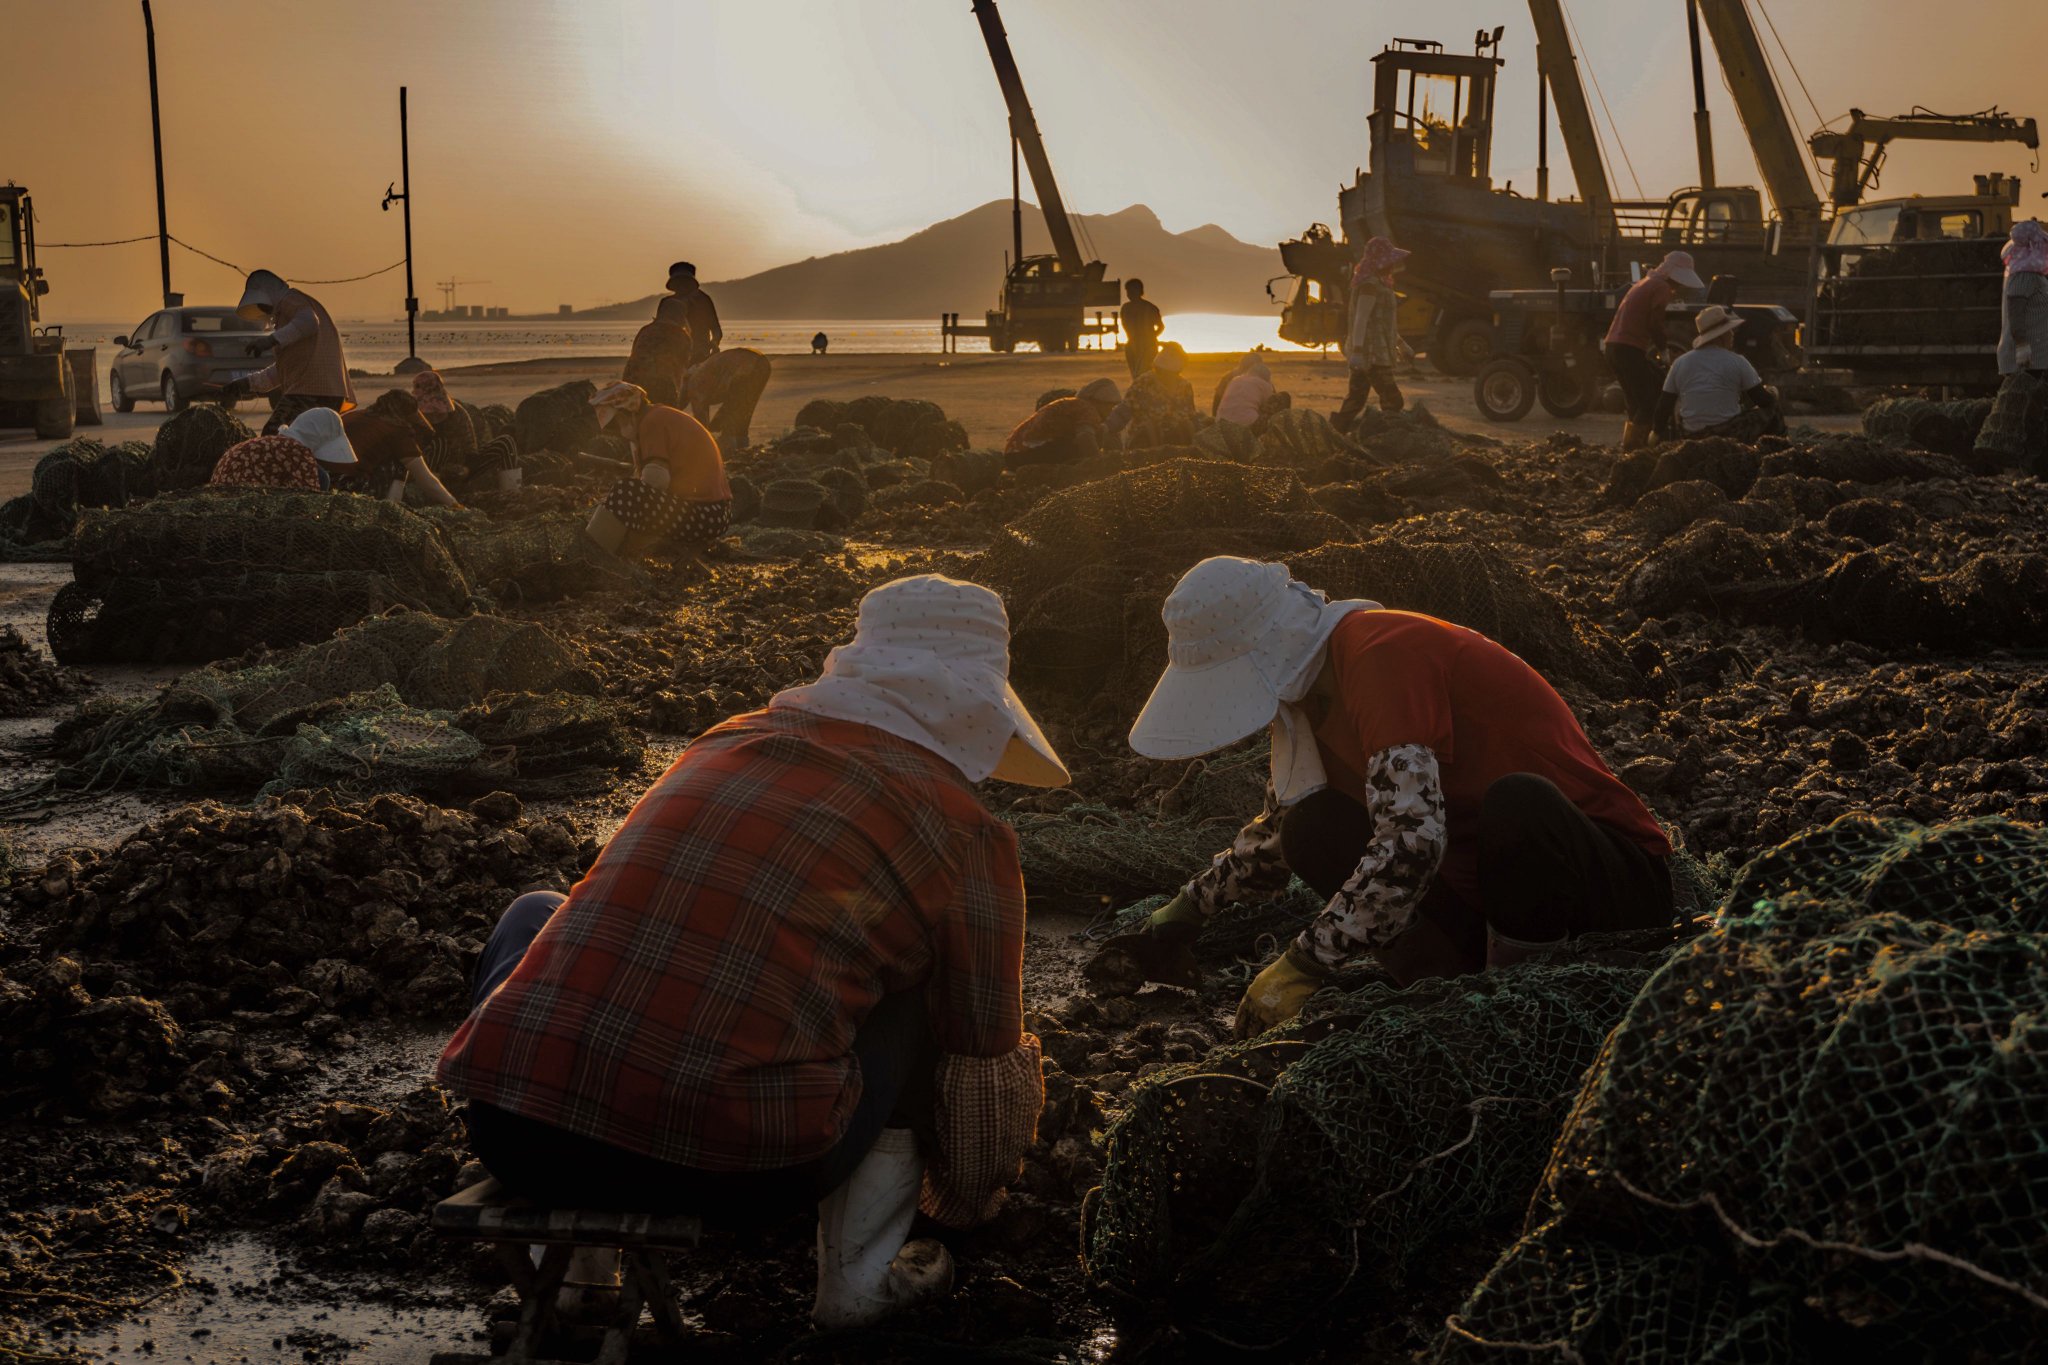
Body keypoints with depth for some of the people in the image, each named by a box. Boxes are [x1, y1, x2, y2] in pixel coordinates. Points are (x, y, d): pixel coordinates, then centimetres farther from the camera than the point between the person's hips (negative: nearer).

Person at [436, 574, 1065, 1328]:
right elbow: (986, 1062, 16)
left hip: (512, 1139, 4)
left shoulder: (727, 740, 20)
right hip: (737, 1175, -3)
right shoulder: (962, 835, 6)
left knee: (538, 916, 34)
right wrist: (968, 1197, 38)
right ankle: (860, 1271, 17)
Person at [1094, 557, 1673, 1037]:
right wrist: (1185, 911, 11)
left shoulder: (1384, 656, -25)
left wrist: (1300, 968, -32)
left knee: (1517, 804, -40)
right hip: (1486, 883, 8)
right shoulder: (1315, 679, 6)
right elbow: (1276, 831, 22)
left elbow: (1410, 841, -37)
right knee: (1316, 831, -9)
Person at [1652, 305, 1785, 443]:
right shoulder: (1736, 362, -7)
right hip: (1731, 435, -3)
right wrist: (1772, 395, 22)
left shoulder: (1680, 363, 2)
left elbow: (1664, 406, 5)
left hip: (1692, 436, 3)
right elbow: (1764, 400, -1)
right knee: (1769, 409, 18)